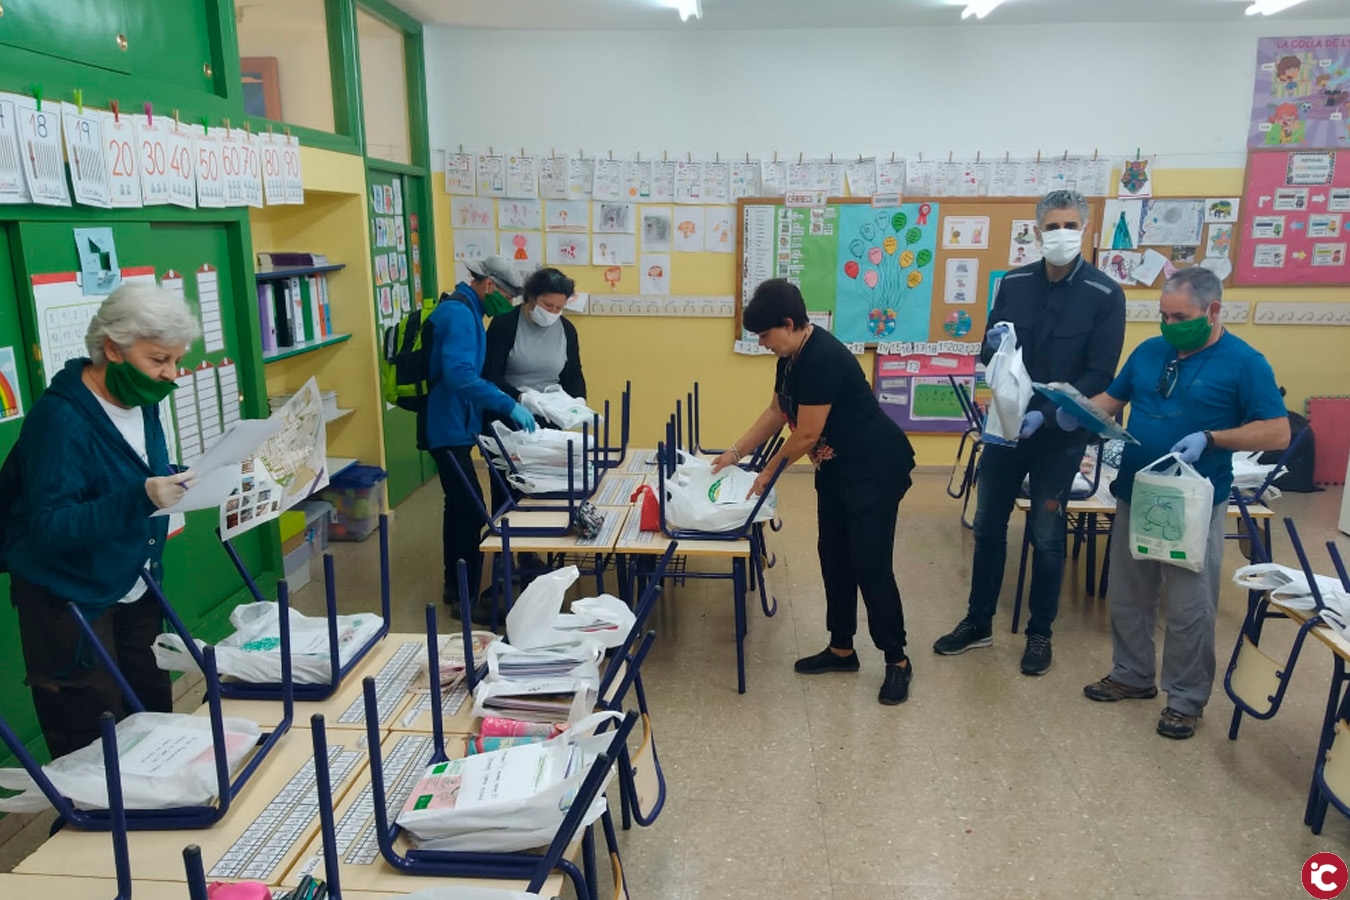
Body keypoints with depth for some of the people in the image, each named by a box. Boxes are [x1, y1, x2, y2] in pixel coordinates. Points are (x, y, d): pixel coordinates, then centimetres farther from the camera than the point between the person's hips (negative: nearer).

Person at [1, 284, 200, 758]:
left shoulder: (140, 401, 0)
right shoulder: (60, 418, -25)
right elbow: (48, 527, -27)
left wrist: (187, 482, -8)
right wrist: (139, 499, -39)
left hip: (135, 590, 7)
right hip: (70, 602, -7)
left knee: (155, 717, 13)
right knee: (94, 750, 3)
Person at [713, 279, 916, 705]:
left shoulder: (822, 358, -26)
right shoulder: (792, 355, 4)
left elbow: (807, 434, -22)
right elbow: (776, 411, 15)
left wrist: (769, 472, -8)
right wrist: (736, 453, 11)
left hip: (876, 469, -10)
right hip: (836, 469, 10)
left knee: (870, 565, -6)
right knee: (833, 557, 13)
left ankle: (897, 661, 9)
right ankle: (841, 649, 26)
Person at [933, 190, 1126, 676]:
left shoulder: (1105, 294, -9)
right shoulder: (1013, 283, 1)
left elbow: (1099, 375, -13)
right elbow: (989, 356, 7)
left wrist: (1048, 415, -25)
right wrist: (993, 344, -17)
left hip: (1061, 435, -3)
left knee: (1046, 537, 7)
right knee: (988, 526, 10)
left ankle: (1040, 633, 25)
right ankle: (978, 622, 26)